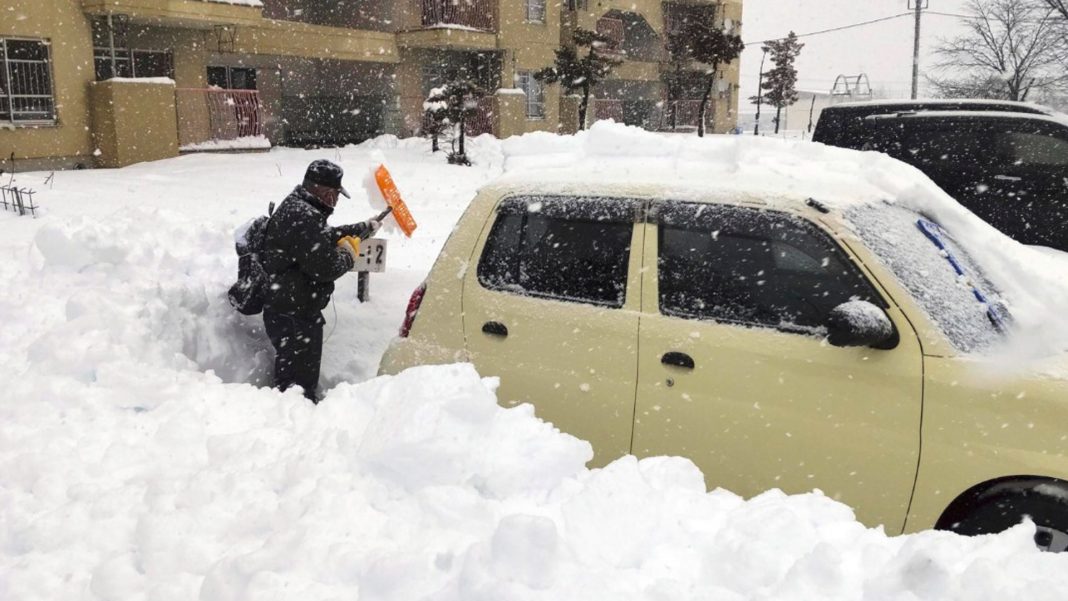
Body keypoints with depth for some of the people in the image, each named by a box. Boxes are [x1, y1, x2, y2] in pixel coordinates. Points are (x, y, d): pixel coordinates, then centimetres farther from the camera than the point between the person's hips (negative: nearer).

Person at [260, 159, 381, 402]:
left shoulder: (295, 207, 12)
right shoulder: (303, 218, -23)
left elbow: (327, 236, 29)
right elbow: (325, 267, -26)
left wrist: (363, 228, 34)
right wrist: (348, 256, -6)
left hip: (287, 311, 11)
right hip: (294, 318, -11)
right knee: (299, 382, -5)